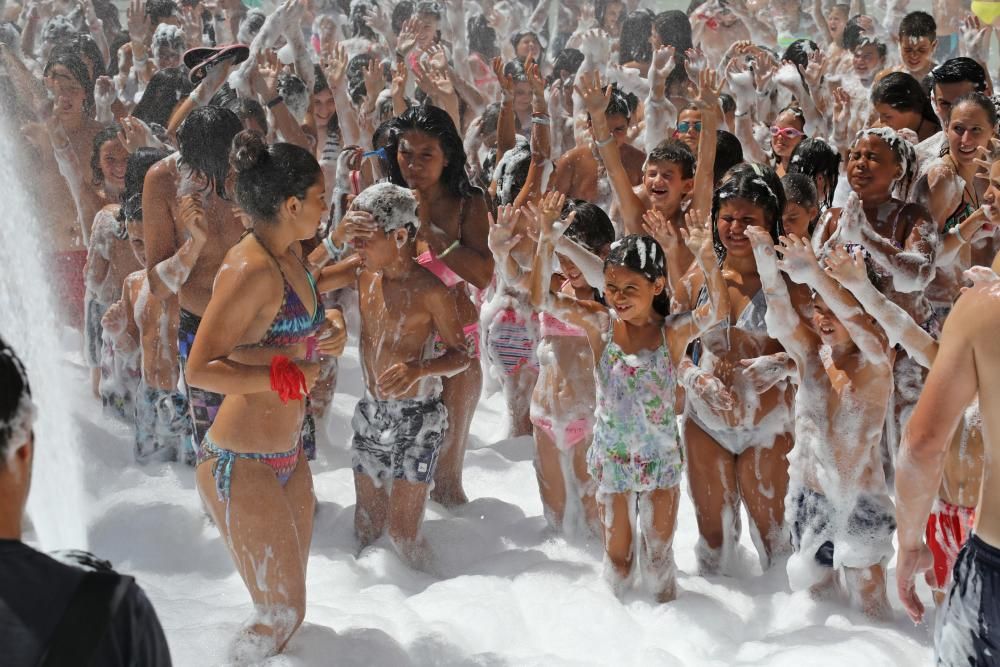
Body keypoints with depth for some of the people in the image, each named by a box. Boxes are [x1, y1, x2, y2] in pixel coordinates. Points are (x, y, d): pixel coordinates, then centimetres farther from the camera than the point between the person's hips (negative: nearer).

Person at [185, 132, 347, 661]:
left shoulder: (289, 253, 6)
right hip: (242, 466, -9)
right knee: (281, 612, -1)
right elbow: (199, 369, -25)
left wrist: (333, 326, 3)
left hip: (288, 455, 9)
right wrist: (287, 374, -24)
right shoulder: (250, 268, -23)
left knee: (290, 602, 21)